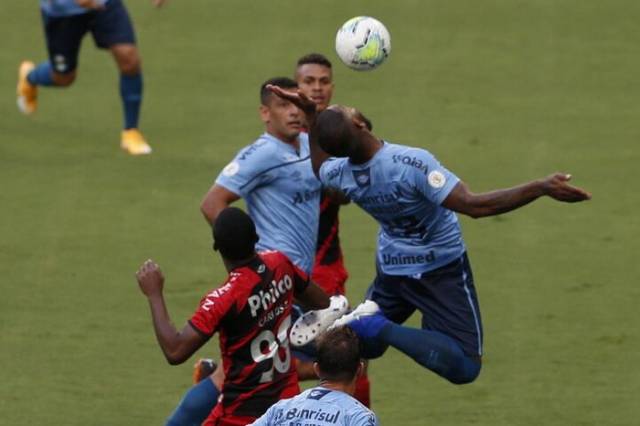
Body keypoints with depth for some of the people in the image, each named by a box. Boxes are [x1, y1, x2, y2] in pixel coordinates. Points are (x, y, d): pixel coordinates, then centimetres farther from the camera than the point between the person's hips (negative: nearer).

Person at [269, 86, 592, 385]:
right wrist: (542, 187, -35)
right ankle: (383, 330, -24)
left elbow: (320, 164, 15)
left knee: (366, 345, 28)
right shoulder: (412, 163, -33)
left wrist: (310, 113, 19)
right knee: (464, 367, -5)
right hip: (442, 270, -6)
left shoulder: (340, 175, -14)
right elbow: (474, 205, -36)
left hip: (391, 270, 6)